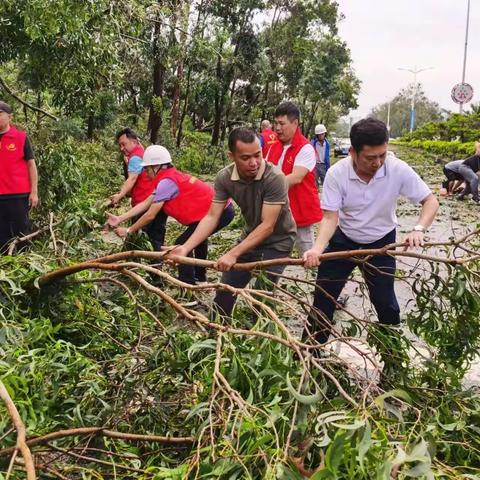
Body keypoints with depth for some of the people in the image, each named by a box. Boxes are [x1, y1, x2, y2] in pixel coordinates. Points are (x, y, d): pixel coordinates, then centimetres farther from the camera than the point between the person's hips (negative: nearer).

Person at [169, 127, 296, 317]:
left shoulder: (275, 178, -30)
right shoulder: (224, 178, -15)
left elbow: (267, 226, -30)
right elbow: (212, 217, -14)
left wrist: (233, 254, -36)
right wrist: (185, 248, -26)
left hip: (277, 241, -5)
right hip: (251, 236, 5)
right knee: (225, 290, 11)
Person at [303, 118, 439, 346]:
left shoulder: (399, 170, -24)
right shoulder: (336, 173, -24)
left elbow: (430, 201, -16)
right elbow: (330, 217, -22)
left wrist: (418, 229, -34)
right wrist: (318, 247, -40)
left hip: (381, 242, 0)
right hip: (344, 240, 1)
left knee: (384, 301, 2)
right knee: (323, 296, 3)